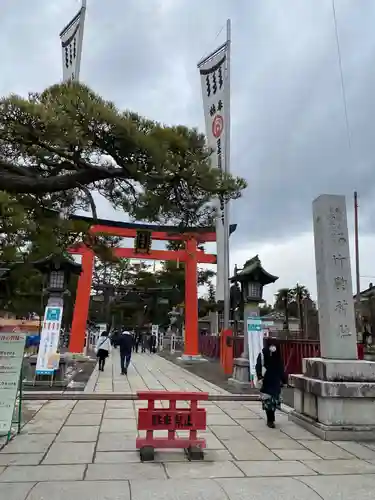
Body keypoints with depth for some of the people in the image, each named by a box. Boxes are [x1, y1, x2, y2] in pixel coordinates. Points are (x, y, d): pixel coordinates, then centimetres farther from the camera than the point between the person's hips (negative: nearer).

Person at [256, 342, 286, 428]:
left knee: (275, 401, 5)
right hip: (266, 382, -3)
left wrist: (283, 380, 8)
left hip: (276, 382, 3)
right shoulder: (262, 355, -5)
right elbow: (258, 367, -10)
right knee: (268, 401, -6)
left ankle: (271, 419, 23)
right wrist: (259, 378, -21)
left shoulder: (278, 356, 6)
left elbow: (281, 369, 11)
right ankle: (270, 420, 6)